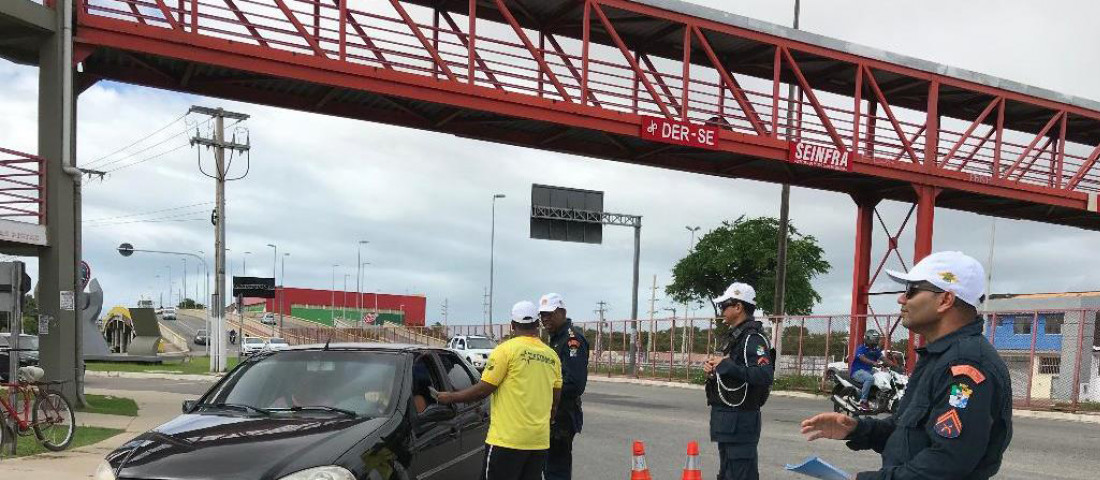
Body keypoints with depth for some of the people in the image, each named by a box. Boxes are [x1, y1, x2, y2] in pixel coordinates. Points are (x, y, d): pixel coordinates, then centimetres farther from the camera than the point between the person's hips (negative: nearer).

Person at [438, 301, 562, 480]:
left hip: (508, 439, -6)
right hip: (540, 441, 6)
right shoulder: (552, 356, 9)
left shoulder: (507, 350, -7)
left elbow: (483, 389, -8)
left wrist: (450, 397, 5)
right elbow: (555, 399, 14)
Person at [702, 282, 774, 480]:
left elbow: (765, 376, -29)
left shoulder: (752, 338, -15)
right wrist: (714, 369, 7)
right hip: (726, 419, 11)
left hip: (740, 420, -11)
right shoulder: (735, 336, 17)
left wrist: (726, 365, -23)